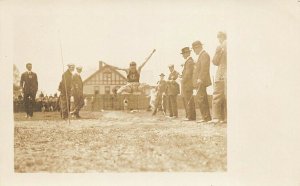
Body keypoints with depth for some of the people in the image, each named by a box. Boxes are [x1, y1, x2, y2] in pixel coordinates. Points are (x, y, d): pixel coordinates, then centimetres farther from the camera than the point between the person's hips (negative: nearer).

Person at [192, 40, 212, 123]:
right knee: (203, 100, 10)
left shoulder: (204, 55, -9)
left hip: (202, 81, -10)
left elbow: (204, 68, -20)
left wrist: (200, 79, -24)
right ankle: (207, 117, 12)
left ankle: (205, 117, -13)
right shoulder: (201, 55, 22)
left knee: (199, 98, -14)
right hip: (200, 81, 10)